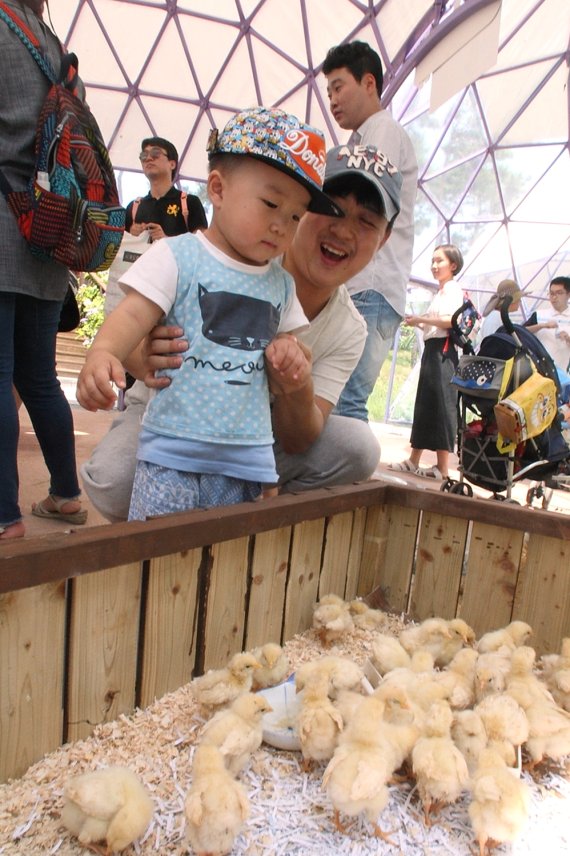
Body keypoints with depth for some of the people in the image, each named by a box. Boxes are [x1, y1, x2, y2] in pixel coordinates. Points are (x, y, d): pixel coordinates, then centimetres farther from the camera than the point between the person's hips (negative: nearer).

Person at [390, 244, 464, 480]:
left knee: (441, 405, -11)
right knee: (425, 404, 10)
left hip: (442, 349, -10)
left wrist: (421, 319, -14)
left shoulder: (452, 288, -4)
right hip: (431, 348, 10)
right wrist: (419, 323, 5)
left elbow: (451, 321, -19)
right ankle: (413, 461, 16)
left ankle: (443, 468, -9)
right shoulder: (440, 291, 23)